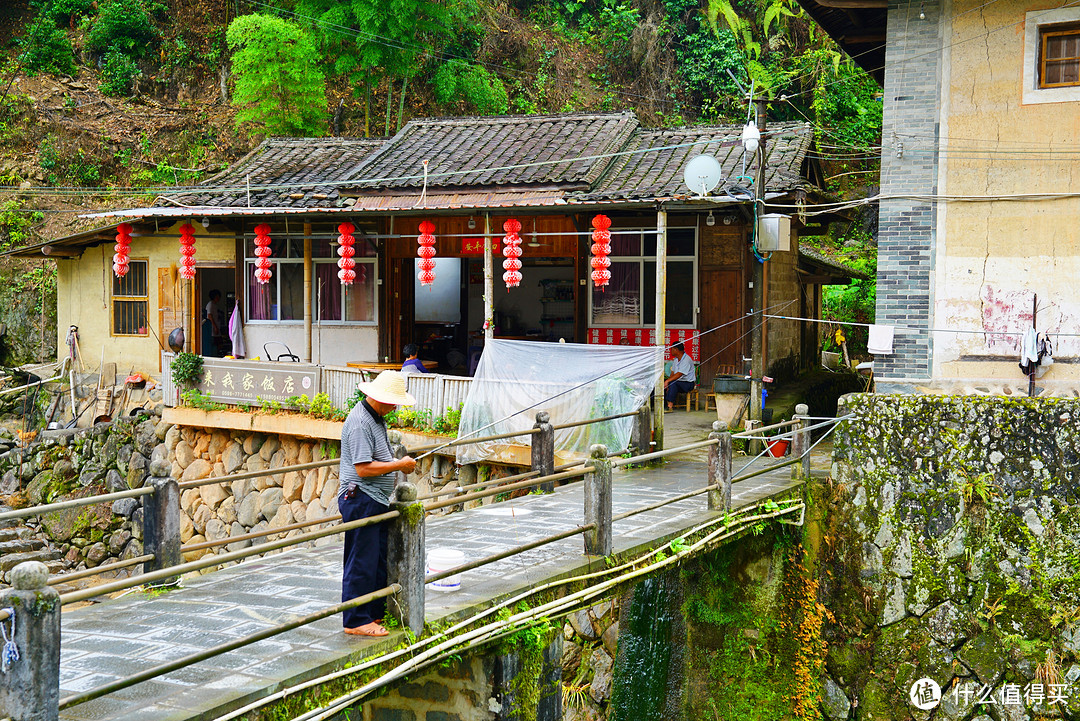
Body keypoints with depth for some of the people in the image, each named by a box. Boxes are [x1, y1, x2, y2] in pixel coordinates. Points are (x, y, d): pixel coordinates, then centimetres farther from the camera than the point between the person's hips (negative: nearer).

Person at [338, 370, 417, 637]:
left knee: (379, 560, 15)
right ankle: (356, 621, 3)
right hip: (360, 501, -11)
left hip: (376, 501, 11)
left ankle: (376, 613, 25)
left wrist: (399, 462, 13)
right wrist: (400, 465, -16)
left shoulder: (376, 417, 14)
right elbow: (363, 468, -24)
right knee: (361, 563, -4)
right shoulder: (359, 421, -19)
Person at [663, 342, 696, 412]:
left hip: (687, 383, -9)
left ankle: (670, 406, -39)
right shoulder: (676, 359, 11)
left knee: (673, 383, -36)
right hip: (677, 381, 9)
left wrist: (668, 381, -31)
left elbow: (679, 374, -26)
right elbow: (673, 373, 8)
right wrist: (667, 382, -9)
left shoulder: (686, 360, -18)